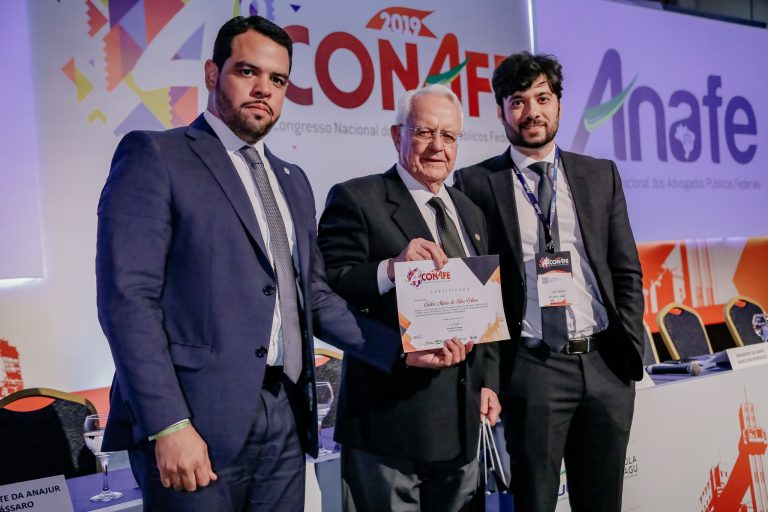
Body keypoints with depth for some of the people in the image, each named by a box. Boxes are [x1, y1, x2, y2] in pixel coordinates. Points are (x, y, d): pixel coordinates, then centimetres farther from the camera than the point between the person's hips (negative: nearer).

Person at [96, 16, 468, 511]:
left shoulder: (293, 181, 17)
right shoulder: (154, 156, -4)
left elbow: (315, 296, 14)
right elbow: (128, 297, -12)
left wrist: (401, 349, 1)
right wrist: (168, 425, -18)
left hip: (286, 418, 6)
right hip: (198, 419, -6)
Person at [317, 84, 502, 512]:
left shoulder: (470, 211, 14)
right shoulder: (356, 199, -7)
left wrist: (489, 380, 11)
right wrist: (391, 268, -30)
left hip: (463, 414, 7)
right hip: (390, 414, -6)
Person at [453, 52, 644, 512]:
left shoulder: (602, 175, 10)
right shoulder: (476, 183, 0)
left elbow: (627, 271, 10)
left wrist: (629, 347, 2)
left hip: (605, 365, 4)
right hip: (532, 367, -3)